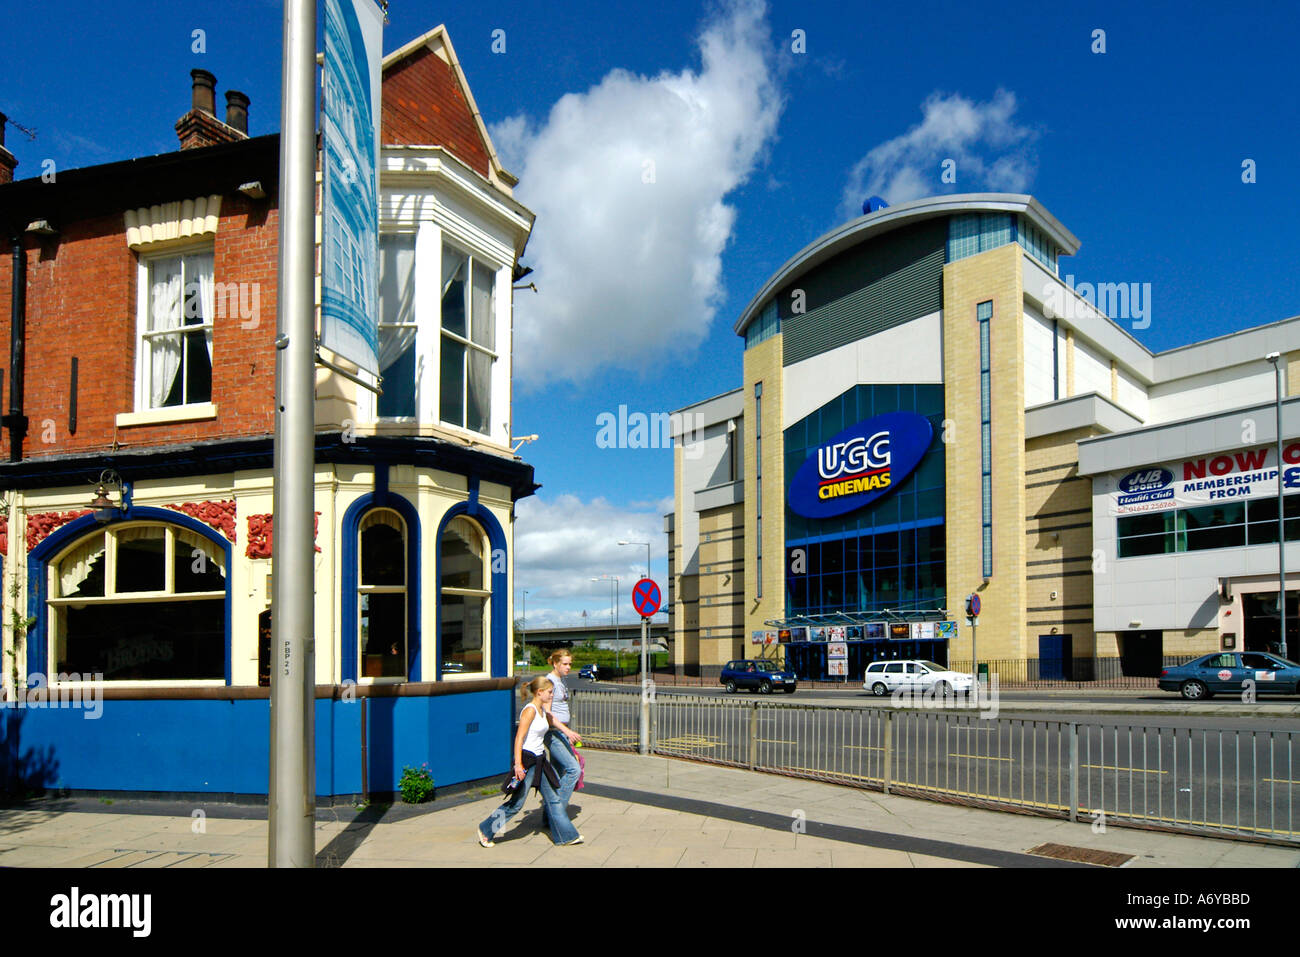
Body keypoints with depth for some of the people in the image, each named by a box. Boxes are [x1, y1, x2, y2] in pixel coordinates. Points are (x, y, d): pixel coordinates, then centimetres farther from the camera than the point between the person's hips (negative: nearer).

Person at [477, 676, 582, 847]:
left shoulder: (541, 710, 9)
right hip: (527, 759, -9)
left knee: (553, 798, 11)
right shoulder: (530, 710, -17)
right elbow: (519, 738, -21)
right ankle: (486, 830, 13)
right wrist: (518, 764, -26)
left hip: (539, 760, 9)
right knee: (516, 802, -1)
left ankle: (565, 836, 19)